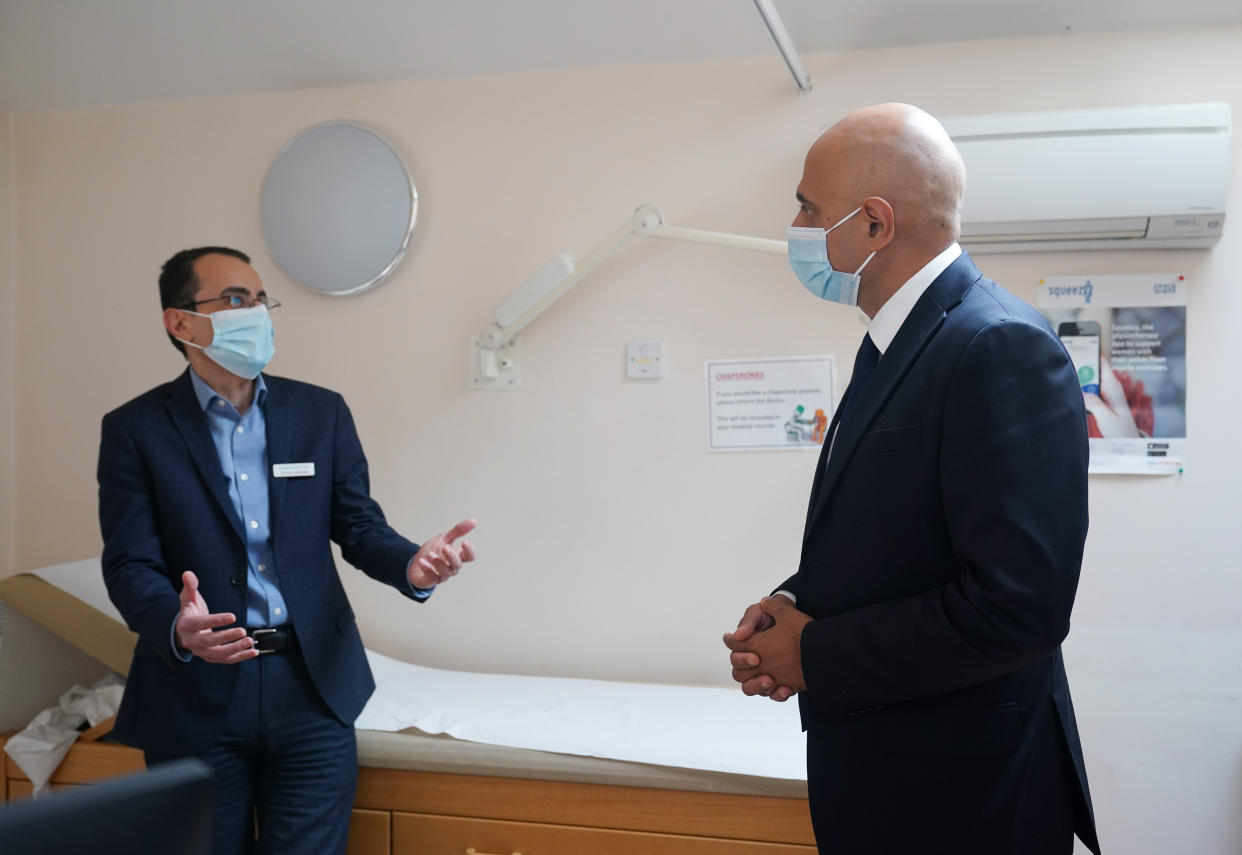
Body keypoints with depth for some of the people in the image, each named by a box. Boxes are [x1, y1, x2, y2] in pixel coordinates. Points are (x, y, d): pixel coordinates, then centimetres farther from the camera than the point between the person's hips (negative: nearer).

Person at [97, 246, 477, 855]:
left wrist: (411, 564, -18)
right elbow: (130, 564, -7)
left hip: (313, 686, 1)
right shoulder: (135, 429, -2)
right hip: (194, 695, -1)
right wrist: (178, 628, -29)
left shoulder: (322, 412, 5)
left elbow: (359, 525, 4)